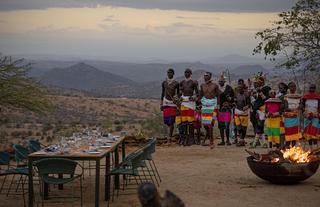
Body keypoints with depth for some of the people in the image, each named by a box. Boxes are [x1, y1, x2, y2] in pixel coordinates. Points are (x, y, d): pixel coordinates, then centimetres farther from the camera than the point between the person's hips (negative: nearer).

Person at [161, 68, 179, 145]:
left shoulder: (176, 83, -2)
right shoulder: (164, 83, 7)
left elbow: (178, 94, 3)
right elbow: (163, 93, 13)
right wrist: (161, 104, 11)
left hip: (173, 103, -3)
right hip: (166, 102, 3)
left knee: (171, 121, -8)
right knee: (166, 120, 3)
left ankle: (169, 138, -8)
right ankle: (170, 133, 29)